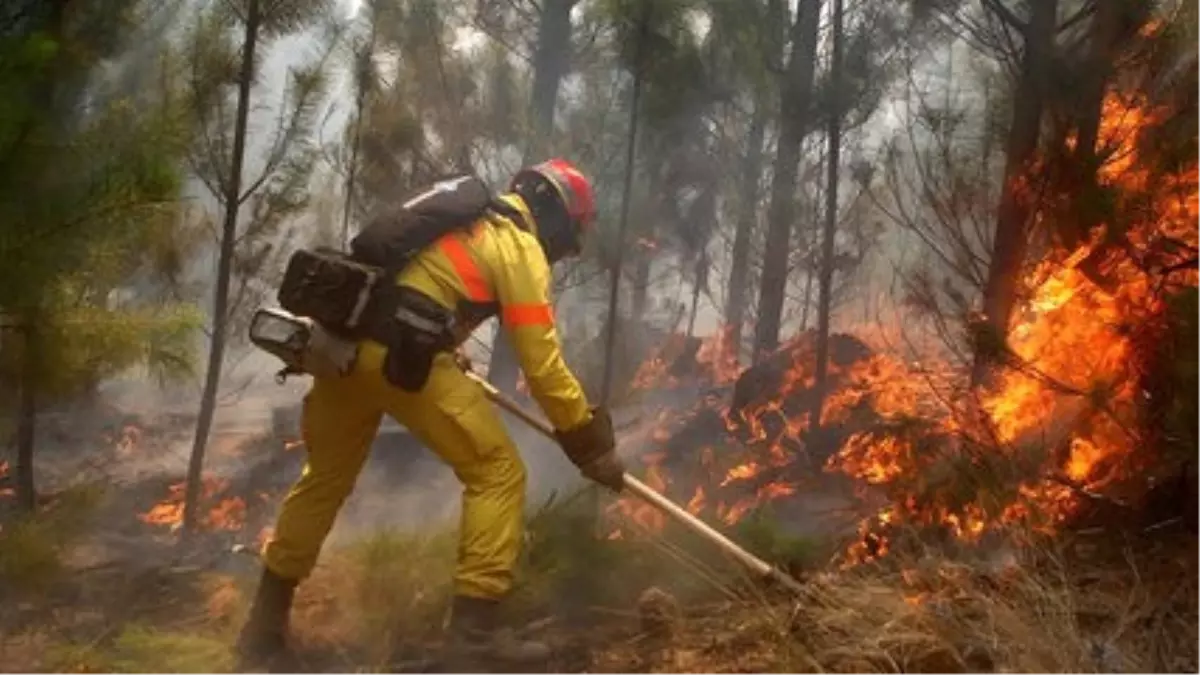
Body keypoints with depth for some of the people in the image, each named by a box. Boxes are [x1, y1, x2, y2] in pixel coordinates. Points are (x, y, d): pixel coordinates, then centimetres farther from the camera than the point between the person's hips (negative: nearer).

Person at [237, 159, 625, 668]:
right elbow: (543, 364, -2)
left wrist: (453, 359, 48)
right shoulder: (521, 248, 3)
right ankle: (475, 626, -1)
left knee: (326, 476, 22)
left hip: (342, 339, 8)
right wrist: (591, 443, 5)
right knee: (497, 471, 2)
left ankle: (266, 621, 31)